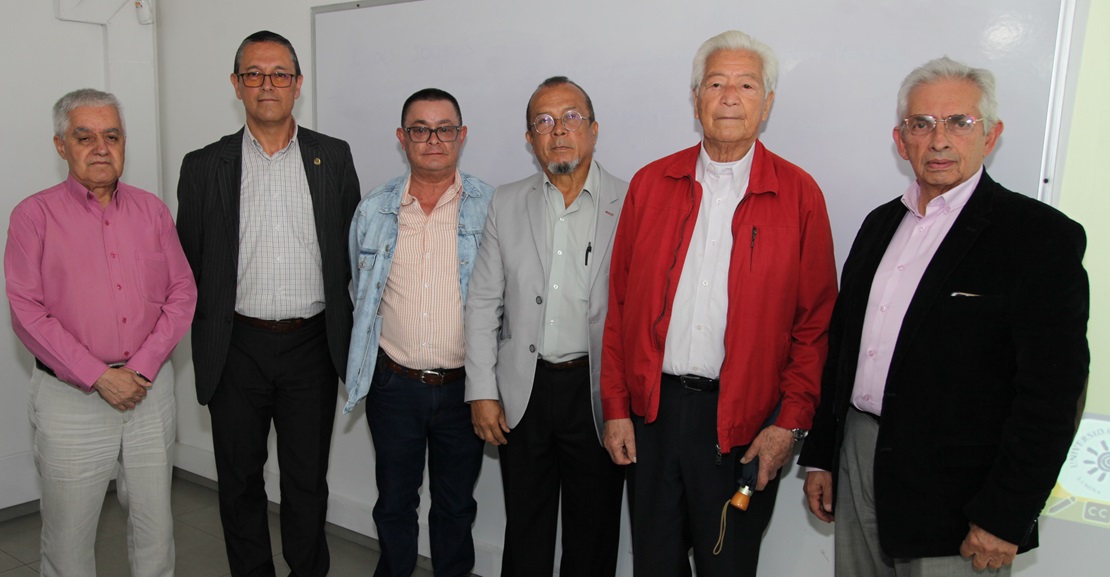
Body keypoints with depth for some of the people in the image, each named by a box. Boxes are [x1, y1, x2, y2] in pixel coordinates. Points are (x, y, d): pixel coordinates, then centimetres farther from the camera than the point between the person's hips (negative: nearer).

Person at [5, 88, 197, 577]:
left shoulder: (151, 210, 8)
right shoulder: (34, 215, -2)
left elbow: (182, 293, 3)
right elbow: (28, 313, -8)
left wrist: (142, 368, -8)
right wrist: (99, 377, -15)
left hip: (151, 389, 3)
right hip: (70, 398, -2)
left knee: (155, 526, 12)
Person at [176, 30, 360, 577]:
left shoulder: (334, 157, 3)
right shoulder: (204, 166, 2)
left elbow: (353, 249, 6)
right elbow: (188, 263, 6)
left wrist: (340, 327, 4)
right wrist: (207, 335, 2)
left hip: (312, 343, 0)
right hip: (237, 347, 1)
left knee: (308, 479, 12)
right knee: (240, 479, 14)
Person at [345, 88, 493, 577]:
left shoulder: (490, 207, -5)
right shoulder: (373, 210, 2)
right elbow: (360, 294, 14)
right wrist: (367, 362, 13)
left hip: (463, 385, -1)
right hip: (393, 385, 2)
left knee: (456, 506, 16)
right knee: (394, 503, 17)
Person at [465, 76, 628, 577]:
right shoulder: (506, 205, 4)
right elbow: (482, 303, 4)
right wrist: (482, 391, 0)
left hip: (598, 392, -2)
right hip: (523, 391, 2)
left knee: (593, 533, 14)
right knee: (524, 532, 15)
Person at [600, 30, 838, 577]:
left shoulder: (799, 194, -1)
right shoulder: (650, 183, 4)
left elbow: (815, 323, -1)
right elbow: (620, 304, 4)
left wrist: (791, 422, -7)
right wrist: (616, 406, 1)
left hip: (744, 420, -2)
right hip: (652, 407, 2)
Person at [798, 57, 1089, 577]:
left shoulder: (1042, 237, -10)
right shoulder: (881, 224, 9)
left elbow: (1052, 393, -13)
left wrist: (1004, 517, -15)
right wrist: (820, 455, 11)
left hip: (955, 495, -5)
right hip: (857, 462, 6)